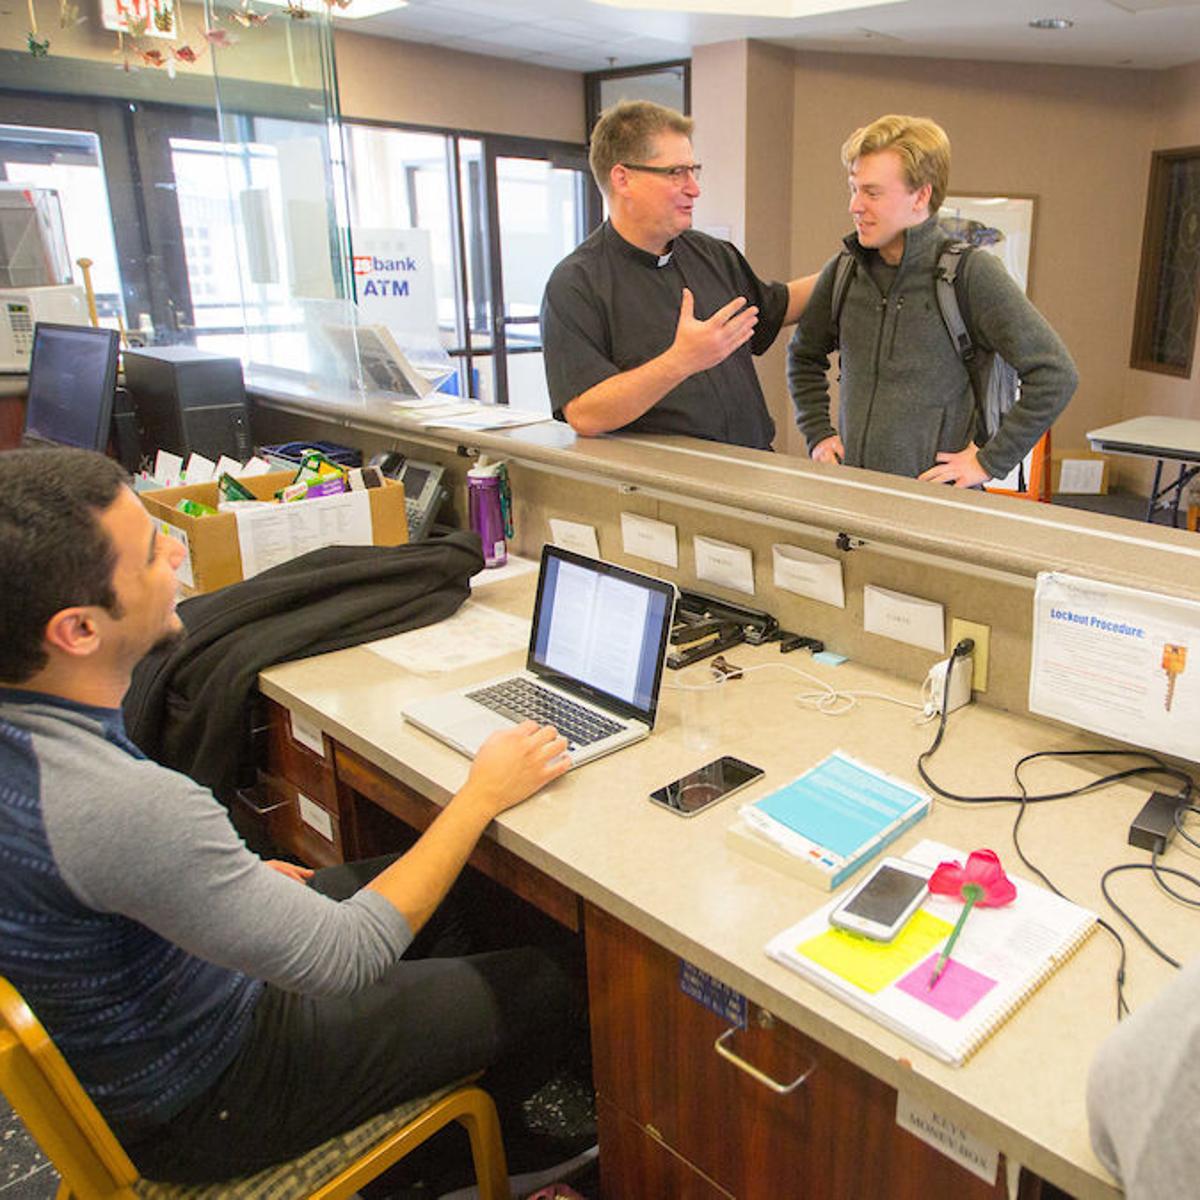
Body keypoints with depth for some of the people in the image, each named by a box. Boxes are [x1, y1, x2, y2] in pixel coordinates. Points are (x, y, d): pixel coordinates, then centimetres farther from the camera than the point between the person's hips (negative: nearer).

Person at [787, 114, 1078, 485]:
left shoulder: (970, 272, -9)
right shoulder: (842, 272, 5)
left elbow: (1055, 375, -9)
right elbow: (804, 357, 22)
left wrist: (990, 461, -9)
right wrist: (818, 434, 12)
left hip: (936, 499, -4)